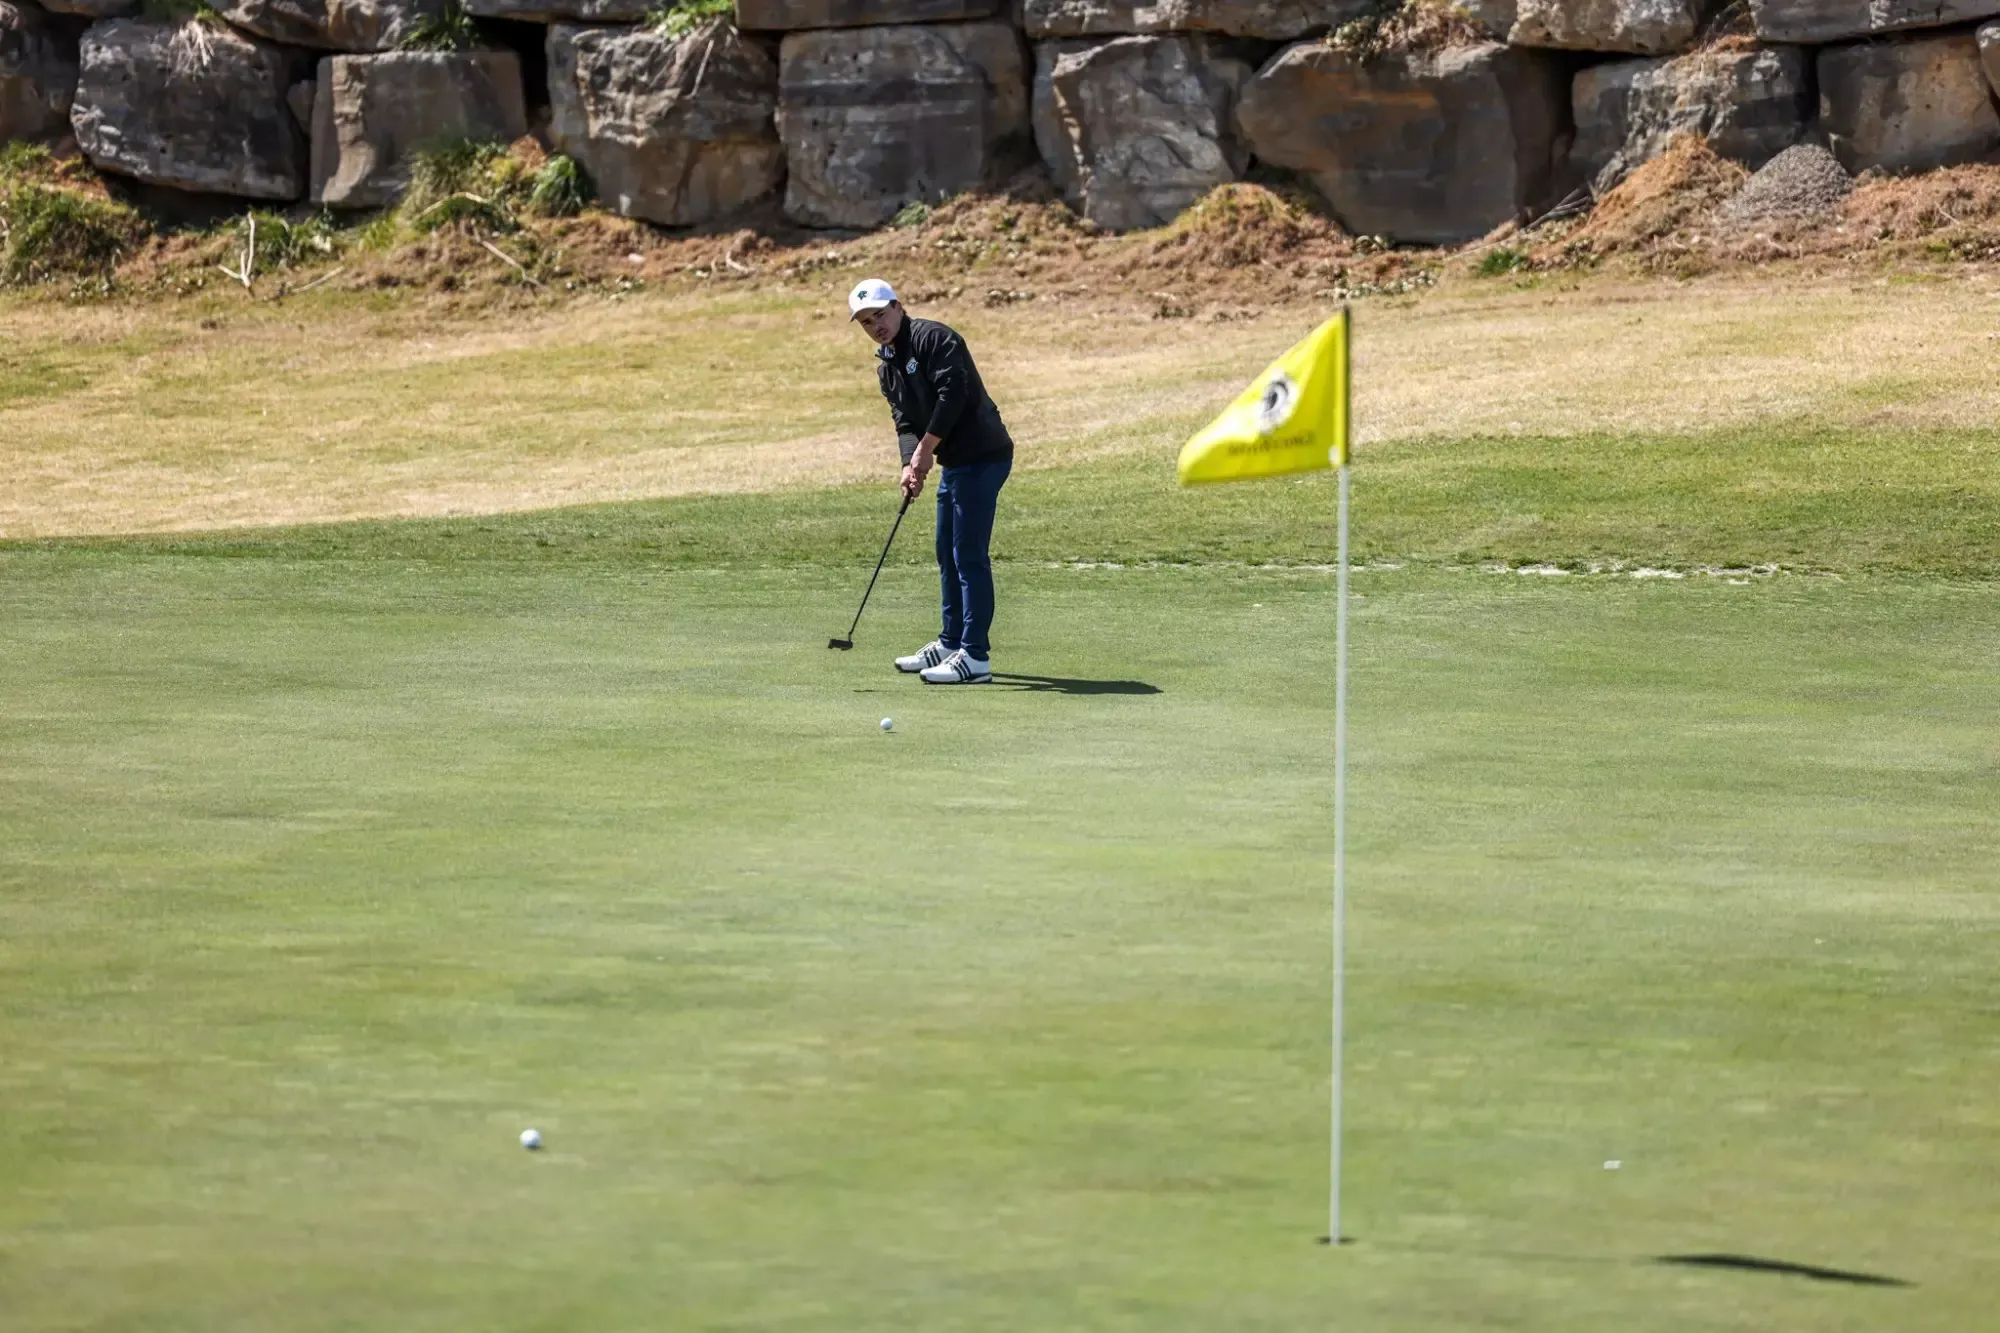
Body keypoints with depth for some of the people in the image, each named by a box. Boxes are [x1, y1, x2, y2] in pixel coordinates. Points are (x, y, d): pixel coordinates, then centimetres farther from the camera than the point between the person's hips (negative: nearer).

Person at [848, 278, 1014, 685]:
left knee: (969, 556, -10)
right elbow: (905, 420, 11)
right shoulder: (886, 366, 15)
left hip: (982, 456, -10)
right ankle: (952, 643, 29)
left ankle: (976, 657, -9)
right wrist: (911, 462, -8)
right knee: (948, 555, 17)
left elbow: (952, 394, -22)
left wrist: (926, 449, -18)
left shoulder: (933, 339, -13)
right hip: (953, 461, 10)